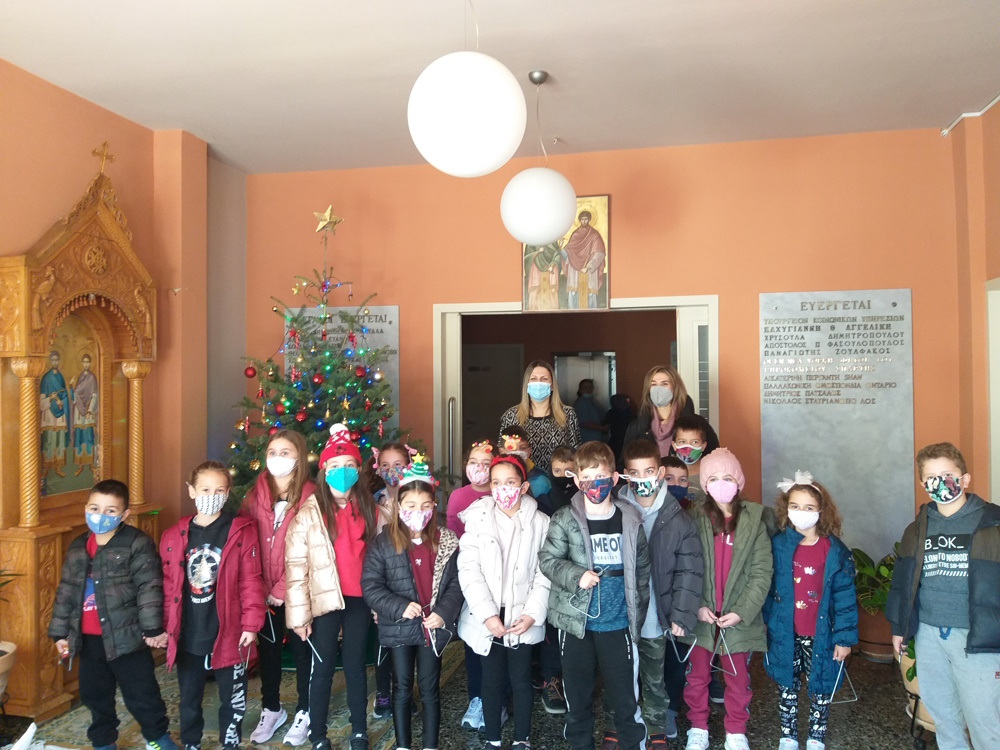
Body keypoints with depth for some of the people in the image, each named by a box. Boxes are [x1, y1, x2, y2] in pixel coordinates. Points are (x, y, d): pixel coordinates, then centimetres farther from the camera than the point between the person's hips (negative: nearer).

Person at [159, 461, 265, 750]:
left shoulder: (241, 531, -10)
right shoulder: (173, 536, -1)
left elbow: (251, 581, -10)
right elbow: (168, 586, 5)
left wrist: (251, 624, -11)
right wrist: (165, 627, 7)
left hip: (229, 634, -3)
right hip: (187, 636, 3)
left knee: (232, 698, 14)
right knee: (189, 698, 21)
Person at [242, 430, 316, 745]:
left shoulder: (310, 497, -12)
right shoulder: (256, 494, 1)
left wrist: (284, 588, -15)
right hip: (263, 591, 4)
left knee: (301, 649, 10)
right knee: (267, 648, 17)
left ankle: (304, 712, 29)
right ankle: (271, 709, 37)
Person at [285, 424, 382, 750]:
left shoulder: (371, 511, 3)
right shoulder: (308, 512, -8)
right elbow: (295, 566, -10)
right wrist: (299, 614, -12)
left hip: (359, 600, 3)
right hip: (324, 601, -3)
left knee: (355, 665, 14)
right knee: (323, 668, 8)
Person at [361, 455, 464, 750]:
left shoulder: (445, 542, -3)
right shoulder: (383, 543, -9)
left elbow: (455, 582, -2)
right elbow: (370, 586, -11)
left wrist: (443, 613, -16)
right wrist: (400, 607, -21)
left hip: (433, 629, 1)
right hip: (399, 629, -1)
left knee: (430, 689, 13)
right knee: (403, 689, 13)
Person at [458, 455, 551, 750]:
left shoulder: (540, 522, -2)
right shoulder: (478, 517, -5)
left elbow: (545, 574, -2)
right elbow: (469, 569, -9)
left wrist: (533, 613, -12)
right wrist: (487, 614, -15)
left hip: (522, 618, 0)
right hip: (487, 618, 0)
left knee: (521, 680, 8)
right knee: (492, 680, 9)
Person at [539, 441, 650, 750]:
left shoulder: (630, 520, -1)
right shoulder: (564, 520, -7)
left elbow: (642, 569, 6)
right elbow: (547, 559, -7)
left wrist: (638, 612, 6)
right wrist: (576, 576, -22)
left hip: (618, 624, 0)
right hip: (575, 622, 0)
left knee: (625, 693, 9)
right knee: (578, 693, 14)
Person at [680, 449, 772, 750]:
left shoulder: (754, 520, -3)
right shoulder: (695, 518, -3)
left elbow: (762, 572, -6)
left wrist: (741, 611, -13)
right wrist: (696, 605, -14)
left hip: (739, 617, 0)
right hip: (700, 615, 0)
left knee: (738, 680, 15)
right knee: (697, 676, 13)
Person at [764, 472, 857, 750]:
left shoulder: (835, 551, -10)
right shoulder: (776, 545, -6)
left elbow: (844, 596, -7)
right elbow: (766, 588, 1)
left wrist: (844, 637, -8)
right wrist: (766, 623, 1)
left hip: (820, 635, -1)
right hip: (784, 634, 1)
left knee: (820, 689, 14)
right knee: (787, 687, 15)